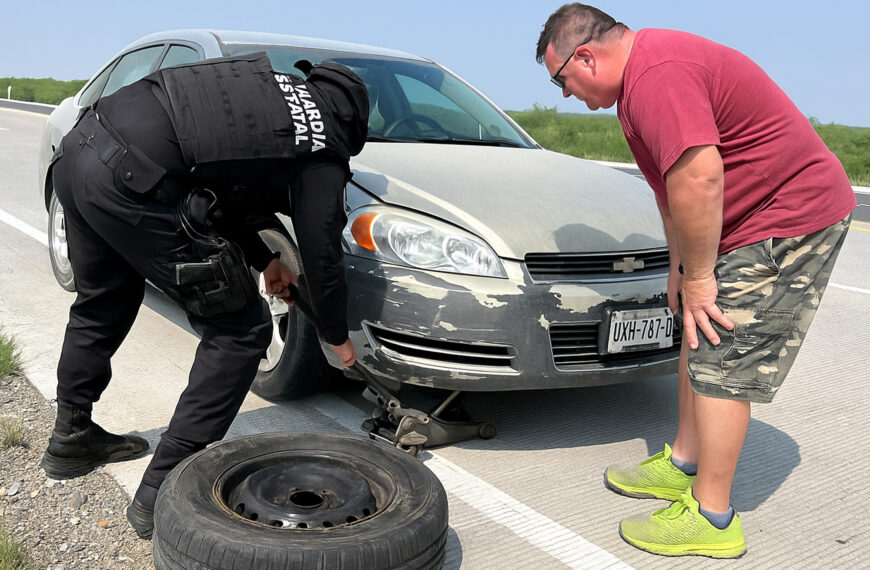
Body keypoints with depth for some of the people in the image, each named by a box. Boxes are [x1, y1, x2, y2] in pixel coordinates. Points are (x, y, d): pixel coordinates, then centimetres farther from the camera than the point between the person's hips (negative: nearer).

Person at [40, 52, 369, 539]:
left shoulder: (268, 81, 23)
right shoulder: (321, 152, 2)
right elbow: (323, 257, 7)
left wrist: (263, 259, 32)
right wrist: (339, 338, 25)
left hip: (80, 147, 9)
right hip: (133, 181, -9)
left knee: (102, 304, 30)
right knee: (240, 331, 3)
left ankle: (72, 439, 49)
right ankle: (164, 491, 7)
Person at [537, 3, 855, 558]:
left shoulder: (658, 74, -24)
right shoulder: (644, 70, 13)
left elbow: (697, 180, -33)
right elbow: (674, 184, 16)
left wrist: (698, 275, -21)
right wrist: (680, 267, 15)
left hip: (791, 218, -11)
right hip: (746, 219, 11)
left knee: (721, 361, -9)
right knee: (698, 340, 16)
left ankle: (711, 519, 3)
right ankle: (683, 465, 31)